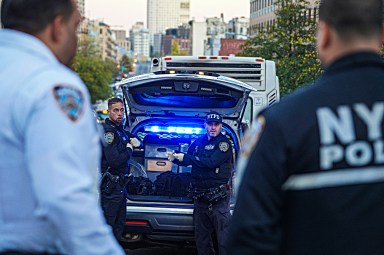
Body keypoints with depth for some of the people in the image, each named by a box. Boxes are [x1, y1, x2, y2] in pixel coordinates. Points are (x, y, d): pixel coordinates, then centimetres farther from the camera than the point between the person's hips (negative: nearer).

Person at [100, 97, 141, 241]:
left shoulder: (120, 130, 12)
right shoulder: (108, 132, -17)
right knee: (107, 224, -6)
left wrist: (135, 141, 8)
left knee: (119, 223, 17)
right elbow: (115, 161, -26)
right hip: (110, 185, -10)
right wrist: (129, 149, -9)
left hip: (120, 184, 10)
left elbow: (129, 137, 33)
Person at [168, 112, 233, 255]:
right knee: (201, 237, 13)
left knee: (223, 236, -9)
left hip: (218, 198, -7)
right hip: (200, 197, 7)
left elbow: (211, 162, -20)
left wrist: (186, 157, -14)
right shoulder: (198, 142, 14)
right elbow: (187, 161, 23)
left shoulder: (224, 142, -6)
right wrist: (175, 158, 0)